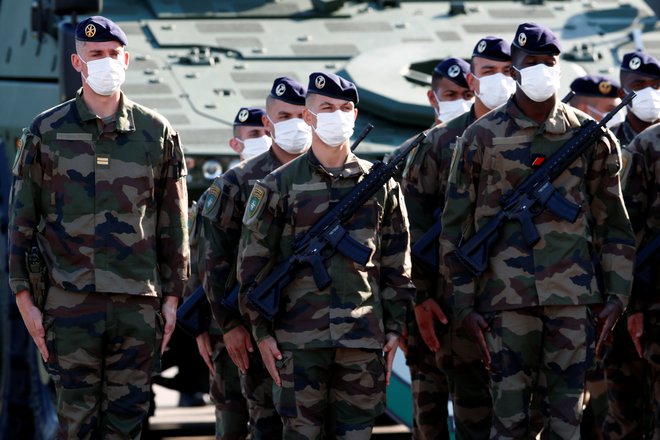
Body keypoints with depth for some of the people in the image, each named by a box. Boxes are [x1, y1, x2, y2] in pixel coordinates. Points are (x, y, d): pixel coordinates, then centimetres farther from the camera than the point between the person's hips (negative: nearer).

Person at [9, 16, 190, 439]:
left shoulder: (156, 133, 8)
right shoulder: (47, 131, 4)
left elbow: (174, 224, 11)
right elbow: (22, 220, 5)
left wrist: (172, 296, 6)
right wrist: (24, 296, -1)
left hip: (138, 304, 2)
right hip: (71, 304, -1)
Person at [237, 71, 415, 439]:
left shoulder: (381, 185, 10)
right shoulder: (279, 186, 4)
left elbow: (397, 264, 13)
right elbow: (253, 262, 4)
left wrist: (394, 326, 8)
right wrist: (262, 331, -1)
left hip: (364, 339, 2)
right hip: (299, 338, -2)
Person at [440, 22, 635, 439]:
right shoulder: (481, 138, 4)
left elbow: (614, 224, 12)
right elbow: (456, 226, 6)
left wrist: (617, 295, 2)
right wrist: (465, 305, 0)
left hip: (574, 297, 1)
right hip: (508, 296, -1)